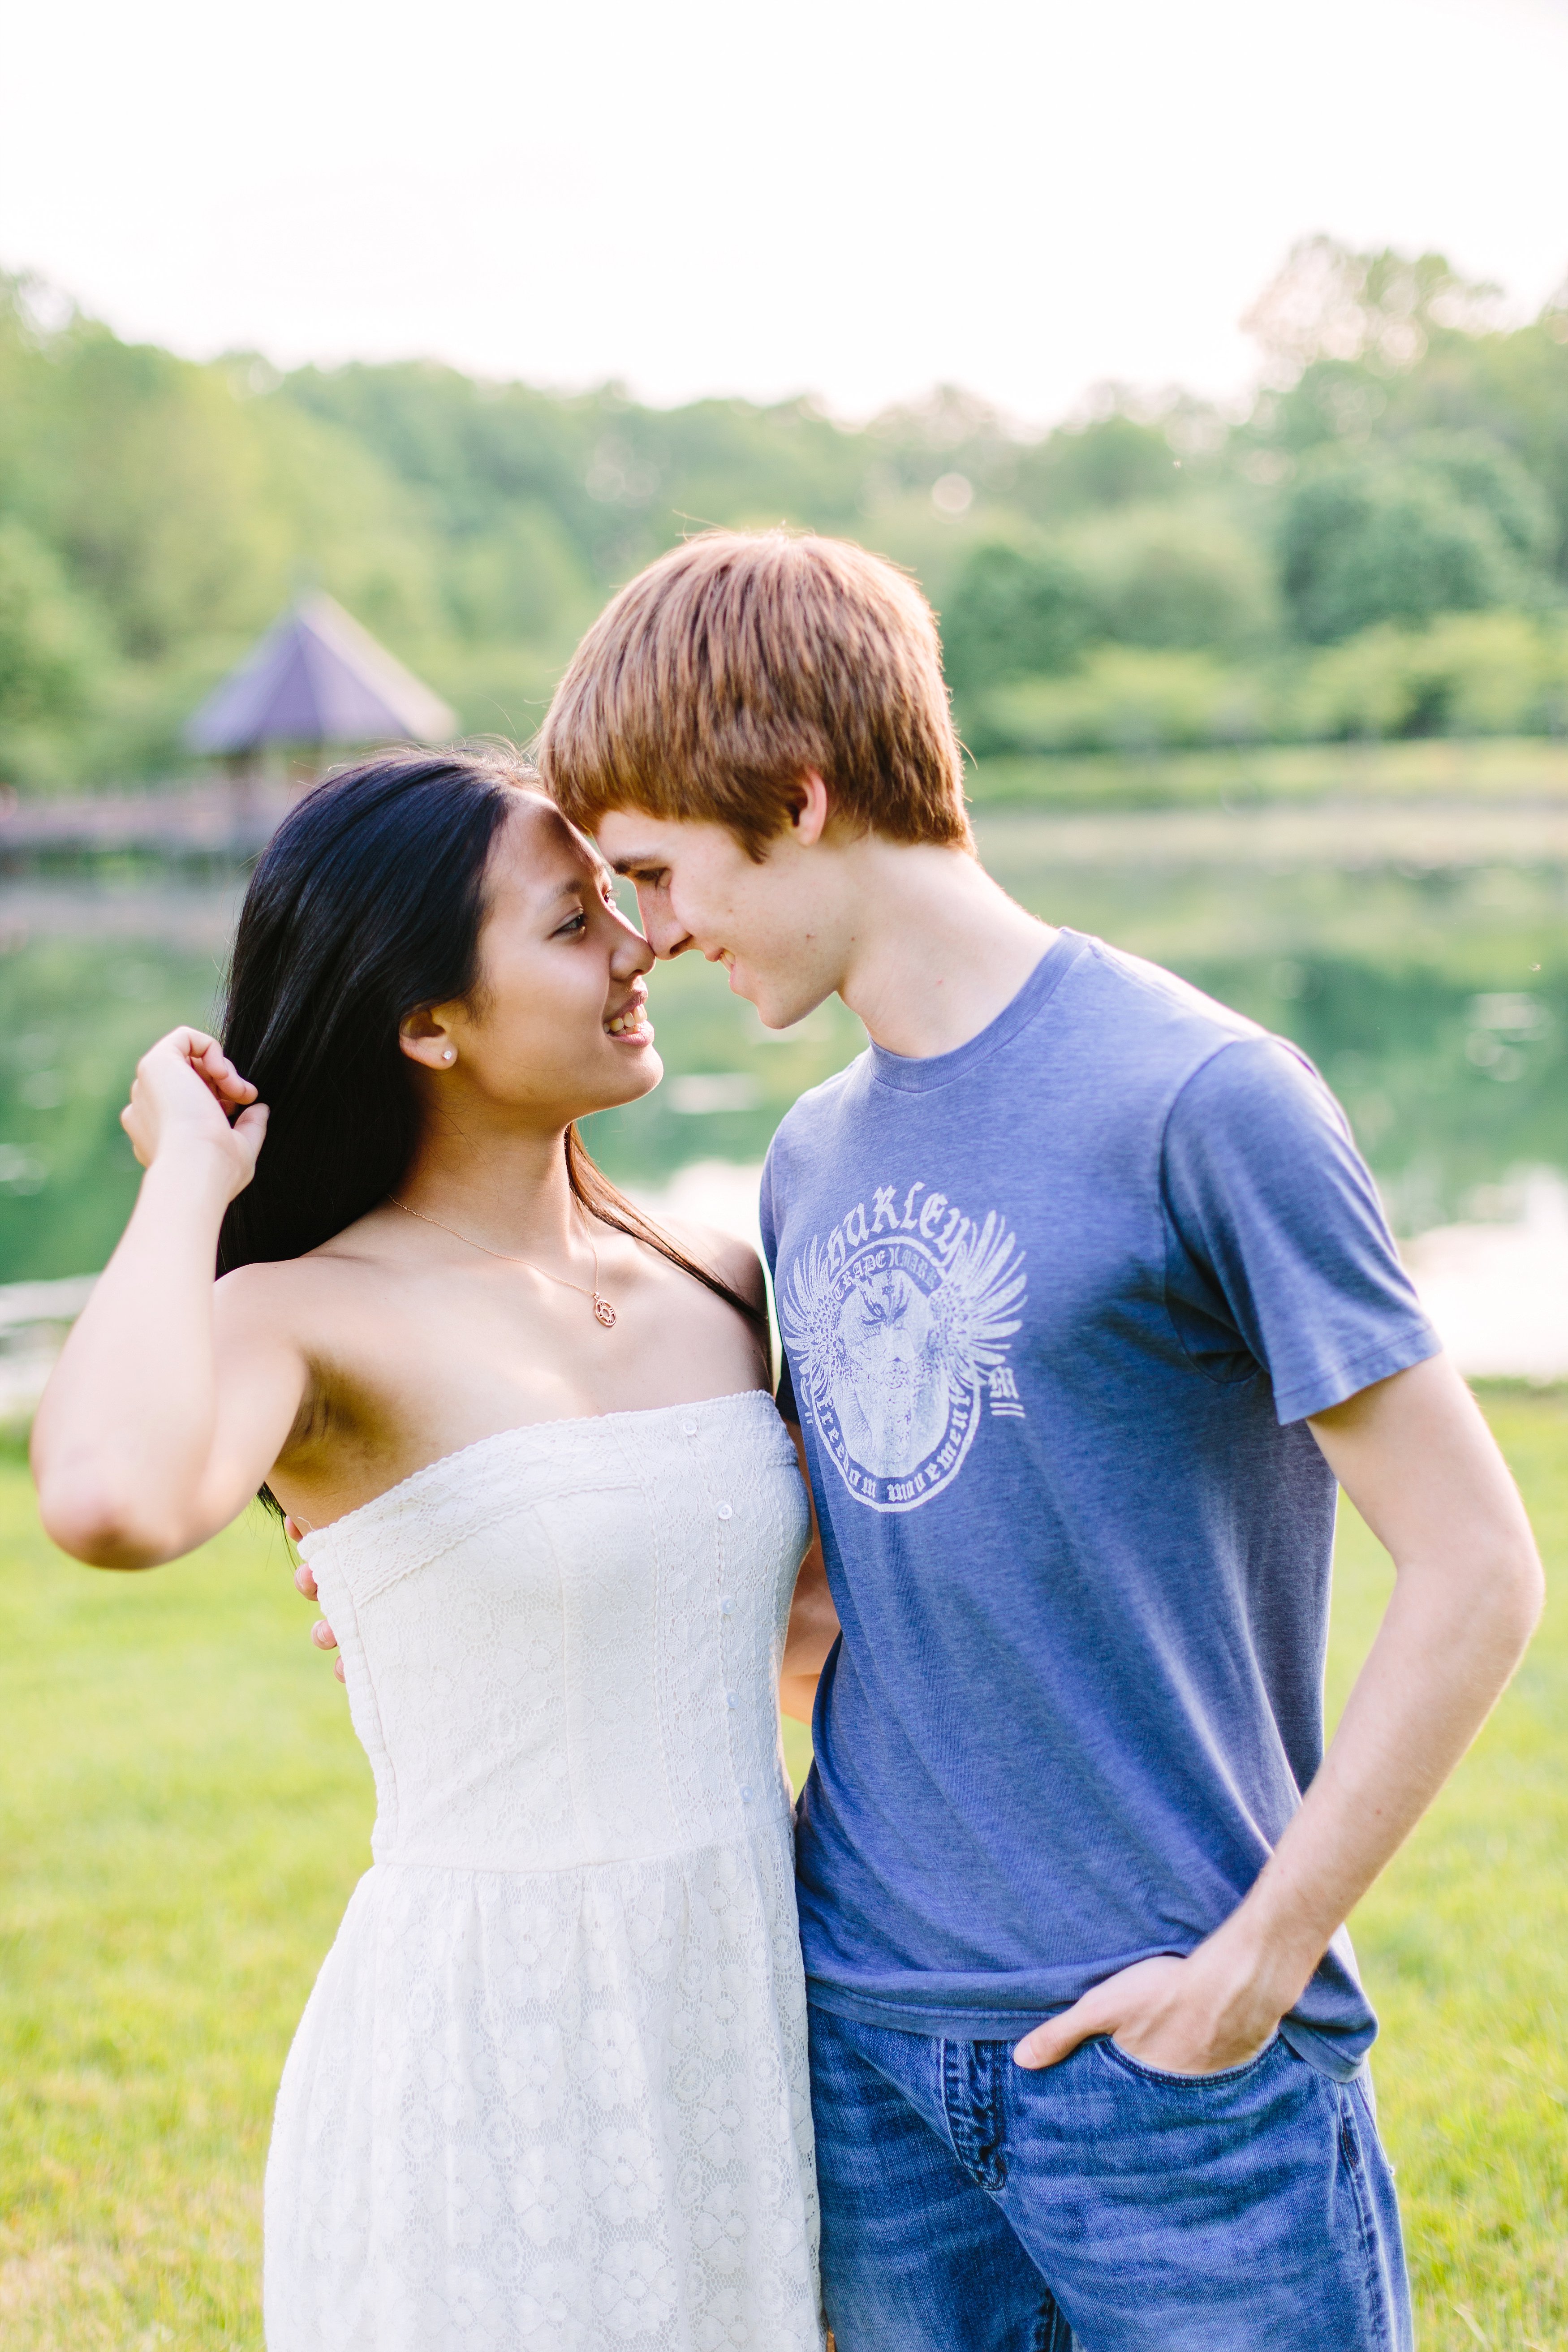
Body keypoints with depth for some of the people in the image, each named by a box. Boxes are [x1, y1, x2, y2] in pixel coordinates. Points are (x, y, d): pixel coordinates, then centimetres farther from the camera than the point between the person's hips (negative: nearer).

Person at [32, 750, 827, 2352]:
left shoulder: (718, 1288, 5)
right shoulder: (308, 1321, -13)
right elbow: (109, 1504, -37)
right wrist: (189, 1177, -22)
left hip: (755, 2024, 6)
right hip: (484, 2063, -6)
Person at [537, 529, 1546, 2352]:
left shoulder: (1201, 1101, -13)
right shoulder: (813, 1164, 8)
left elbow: (1474, 1571, -12)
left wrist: (1257, 1958, -12)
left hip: (1177, 2062, -6)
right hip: (863, 2044, 6)